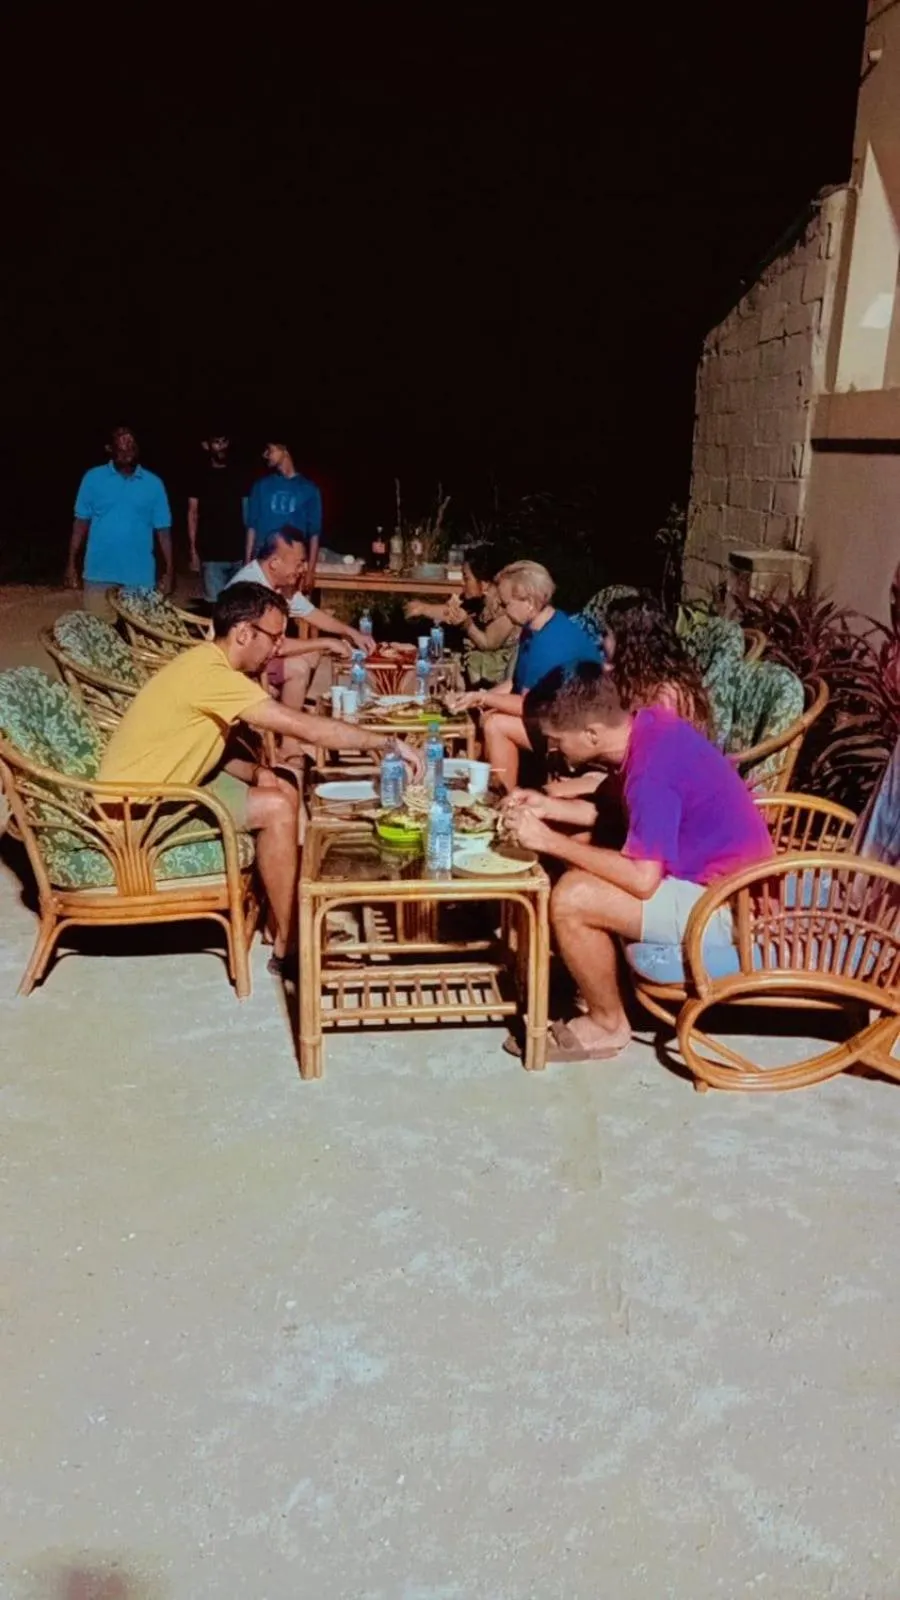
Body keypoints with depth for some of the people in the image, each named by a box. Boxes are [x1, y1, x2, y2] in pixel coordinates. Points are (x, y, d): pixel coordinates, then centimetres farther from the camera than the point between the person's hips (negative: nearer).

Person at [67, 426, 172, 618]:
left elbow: (163, 530, 5)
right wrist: (72, 564, 2)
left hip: (140, 576, 1)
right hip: (99, 573, 0)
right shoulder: (93, 478, 1)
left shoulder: (153, 483, 3)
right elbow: (81, 523, 5)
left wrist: (169, 571, 2)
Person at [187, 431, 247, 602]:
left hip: (238, 553, 2)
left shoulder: (237, 473, 10)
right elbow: (193, 513, 4)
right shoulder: (200, 474, 4)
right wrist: (194, 551, -3)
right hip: (211, 554, -2)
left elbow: (246, 512, 10)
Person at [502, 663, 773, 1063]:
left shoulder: (651, 769, -29)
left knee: (571, 898, -20)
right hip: (713, 867, 10)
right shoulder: (647, 725, -1)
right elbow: (626, 814, 13)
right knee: (580, 848, 14)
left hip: (724, 904, -10)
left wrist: (550, 841, -22)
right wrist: (549, 808, 2)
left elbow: (642, 880, -28)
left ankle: (608, 1024, 2)